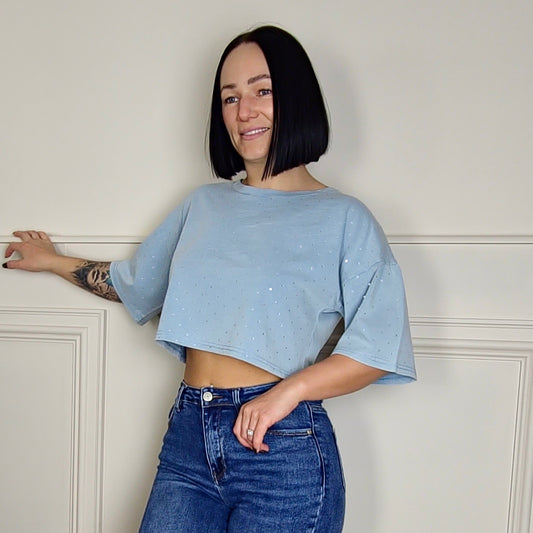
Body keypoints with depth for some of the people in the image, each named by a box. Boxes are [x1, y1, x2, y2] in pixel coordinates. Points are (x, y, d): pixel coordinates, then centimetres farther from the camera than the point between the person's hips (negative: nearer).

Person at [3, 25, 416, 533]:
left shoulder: (343, 218, -3)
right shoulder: (203, 204, 12)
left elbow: (379, 347, -8)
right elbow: (133, 284, 26)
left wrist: (289, 390, -20)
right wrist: (52, 260, 34)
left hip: (283, 449, -4)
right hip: (188, 436, 4)